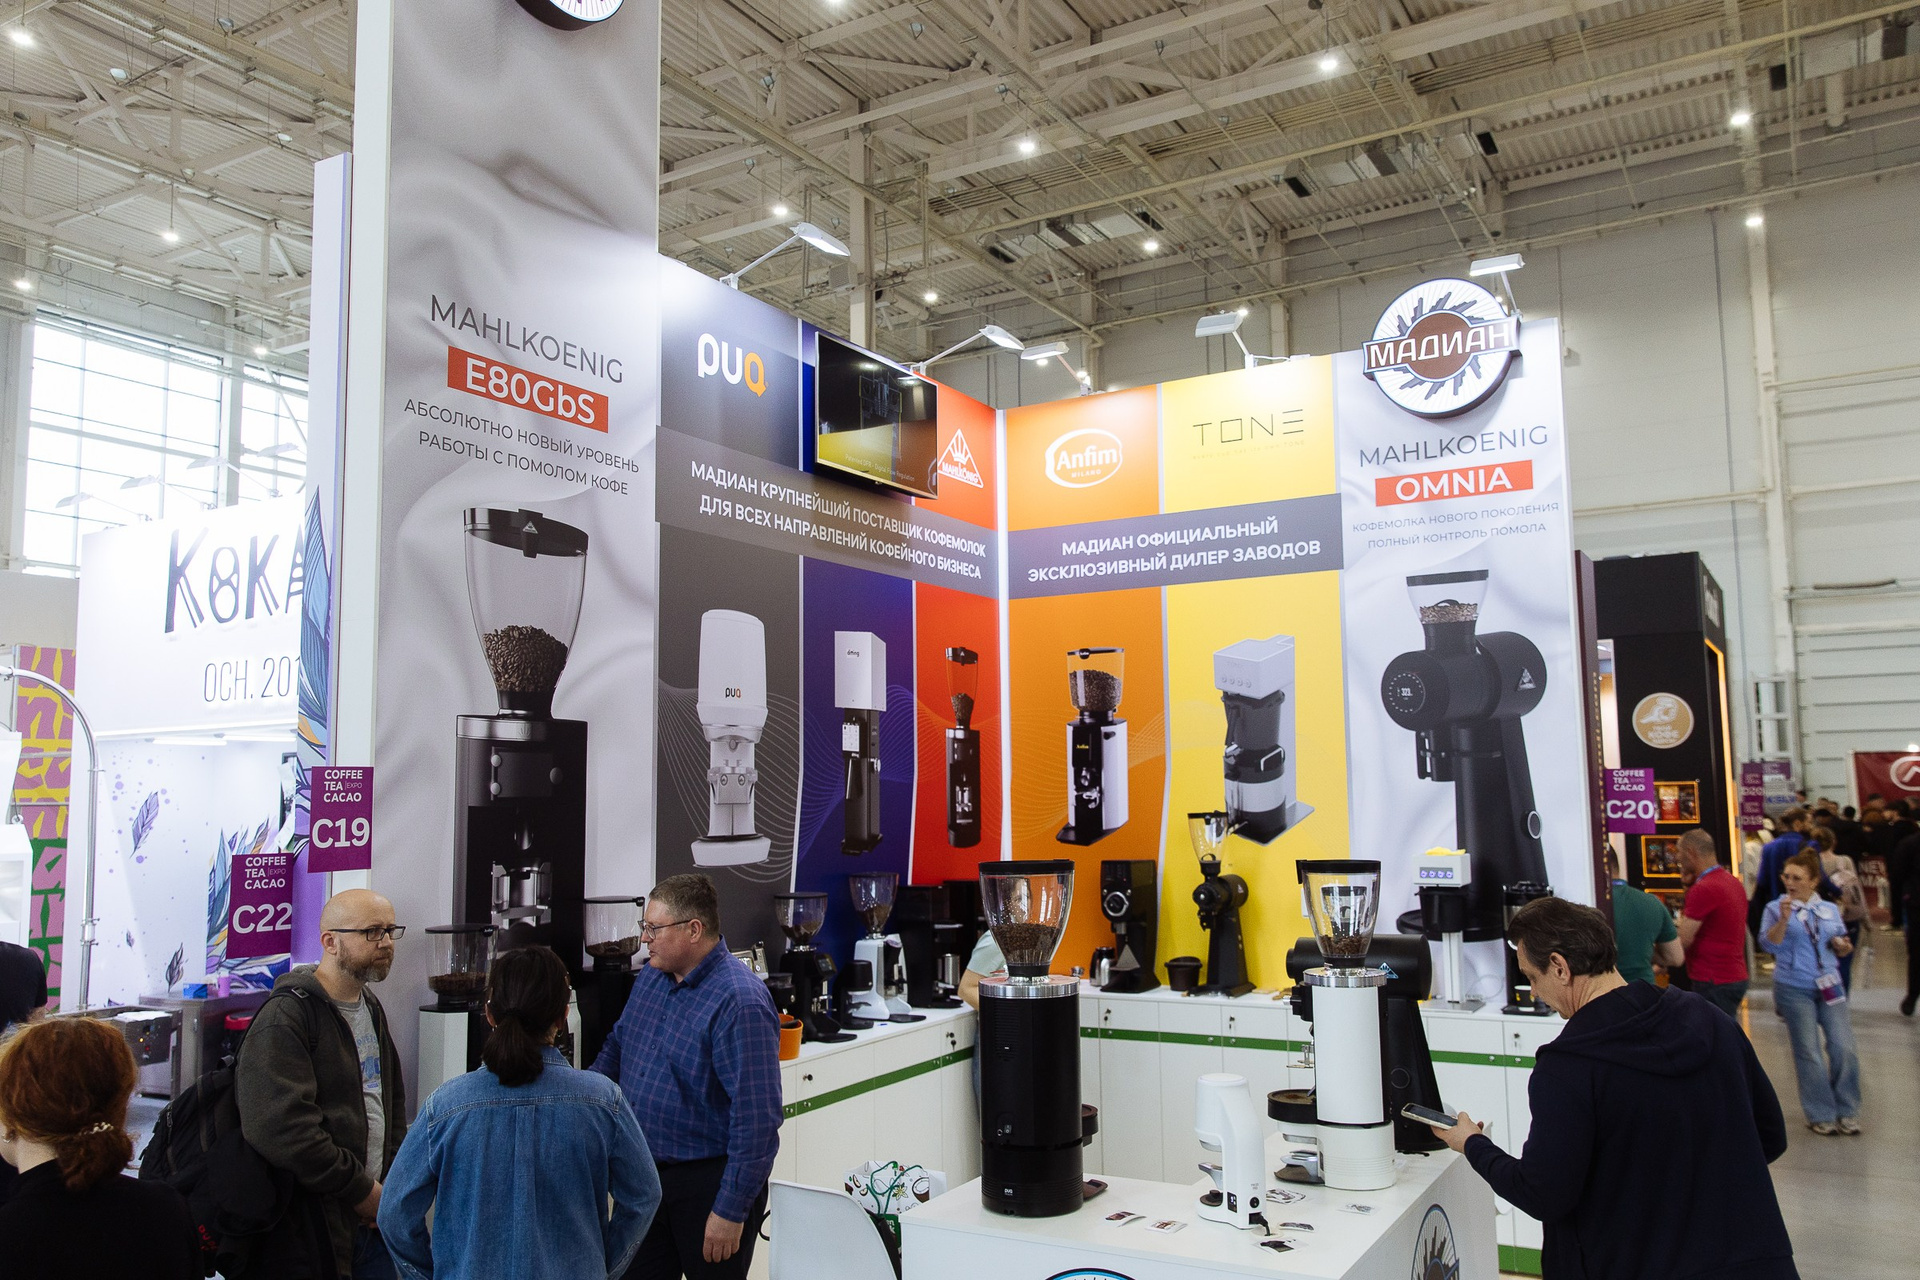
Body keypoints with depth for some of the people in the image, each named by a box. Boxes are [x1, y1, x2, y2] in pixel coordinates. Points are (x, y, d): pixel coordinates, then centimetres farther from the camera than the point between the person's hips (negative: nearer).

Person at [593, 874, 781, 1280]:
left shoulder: (740, 1003, -23)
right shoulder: (651, 976, 4)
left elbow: (757, 1117, -25)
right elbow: (619, 1044, 22)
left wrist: (731, 1210, -23)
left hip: (710, 1182, -7)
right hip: (645, 1173, 8)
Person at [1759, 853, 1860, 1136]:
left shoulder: (1830, 909, 8)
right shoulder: (1776, 908, -3)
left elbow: (1840, 948, 19)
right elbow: (1769, 943, -15)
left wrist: (1842, 946, -4)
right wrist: (1783, 919, -29)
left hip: (1829, 986, 3)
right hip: (1794, 989, -3)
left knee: (1844, 1047, -1)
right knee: (1808, 1052, 2)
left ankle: (1846, 1112, 15)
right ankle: (1821, 1115, 13)